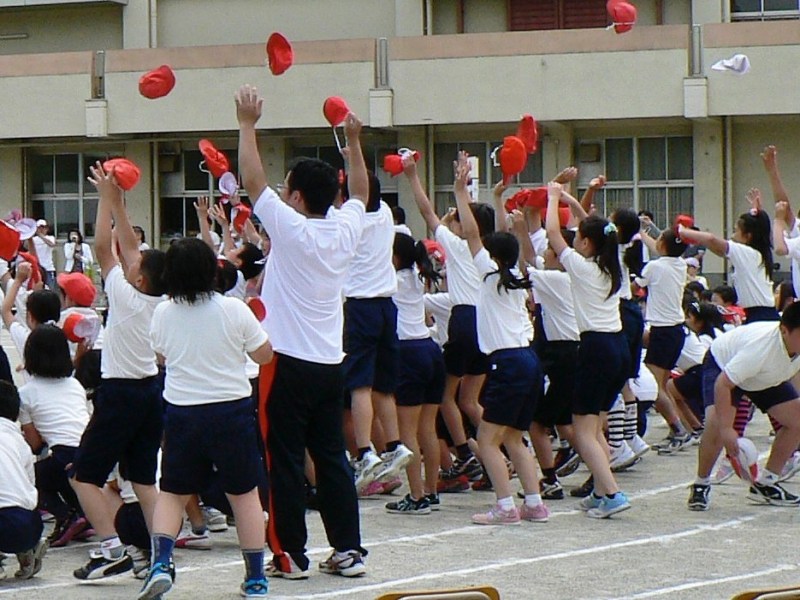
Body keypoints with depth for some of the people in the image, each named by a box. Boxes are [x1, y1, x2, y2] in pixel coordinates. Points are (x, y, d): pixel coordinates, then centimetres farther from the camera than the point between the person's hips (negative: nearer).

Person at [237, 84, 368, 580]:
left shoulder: (292, 228, -12)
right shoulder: (346, 230, 4)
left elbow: (253, 180, -7)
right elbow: (361, 191, 25)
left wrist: (248, 124, 0)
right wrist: (353, 140, 32)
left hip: (289, 363, -6)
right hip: (331, 364, 6)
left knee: (285, 462, -1)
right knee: (333, 458, 9)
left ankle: (290, 554, 0)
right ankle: (348, 550, 8)